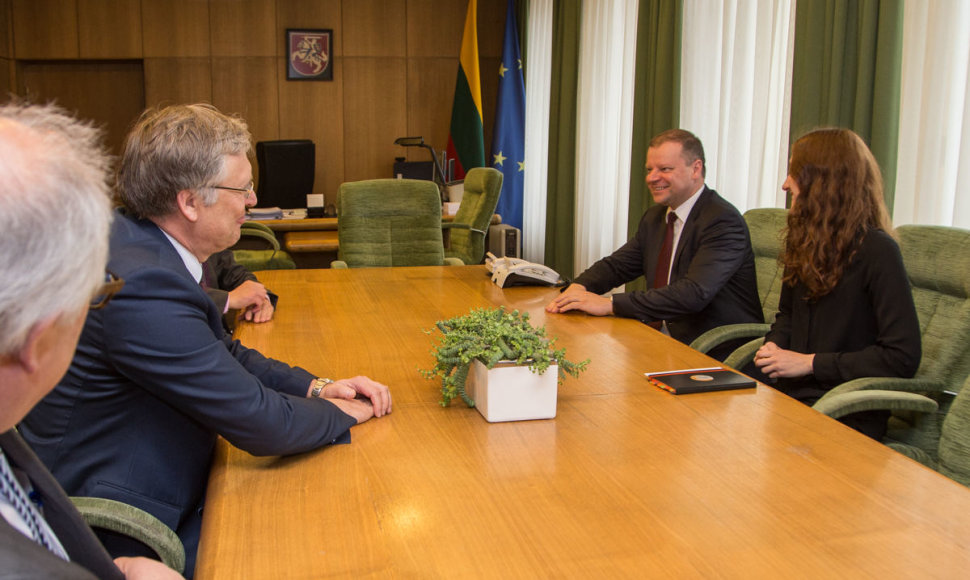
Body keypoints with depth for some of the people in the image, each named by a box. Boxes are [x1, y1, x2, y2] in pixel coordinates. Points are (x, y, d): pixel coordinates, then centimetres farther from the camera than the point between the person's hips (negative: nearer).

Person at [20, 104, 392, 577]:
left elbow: (223, 352, 12)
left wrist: (316, 387, 0)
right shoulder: (144, 287, -30)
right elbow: (260, 424, -25)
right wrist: (341, 413, -6)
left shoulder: (132, 238, 1)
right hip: (125, 540, -9)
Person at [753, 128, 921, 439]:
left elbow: (903, 357, -16)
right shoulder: (805, 240, 12)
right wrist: (773, 345, 2)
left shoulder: (876, 250, -12)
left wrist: (810, 362, -15)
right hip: (792, 391, 7)